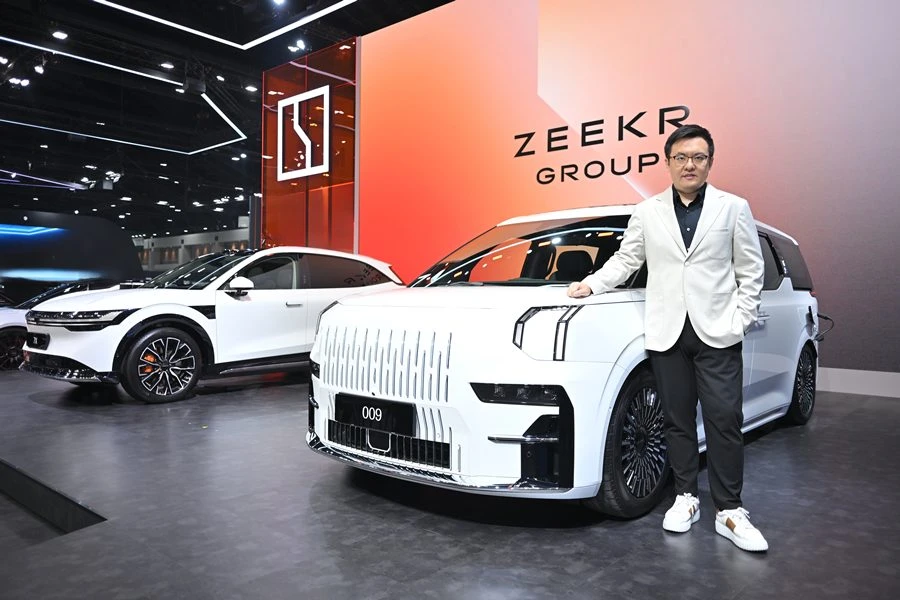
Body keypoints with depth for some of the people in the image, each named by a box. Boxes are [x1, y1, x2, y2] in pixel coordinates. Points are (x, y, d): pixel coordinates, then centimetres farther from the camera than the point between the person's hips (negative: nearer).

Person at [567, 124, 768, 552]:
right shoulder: (647, 212, 8)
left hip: (718, 333, -1)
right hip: (667, 334, 2)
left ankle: (729, 512, 10)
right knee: (677, 420, 9)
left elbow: (751, 270, 6)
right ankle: (685, 498, 22)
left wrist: (741, 318, -2)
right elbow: (626, 260, 12)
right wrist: (591, 284, -1)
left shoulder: (734, 208, 5)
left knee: (725, 421, -2)